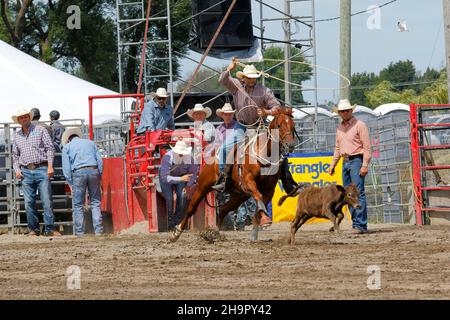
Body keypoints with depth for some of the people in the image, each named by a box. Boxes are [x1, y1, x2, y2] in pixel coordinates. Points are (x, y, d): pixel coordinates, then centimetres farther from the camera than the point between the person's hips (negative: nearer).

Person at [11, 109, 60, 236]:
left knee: (47, 200, -8)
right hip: (26, 172, 3)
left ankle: (49, 229, -6)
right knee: (29, 202, 1)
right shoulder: (17, 136, 16)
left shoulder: (40, 130, 5)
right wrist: (17, 169, 6)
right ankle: (33, 229, 9)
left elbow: (50, 148, 1)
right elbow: (15, 155, 22)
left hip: (42, 169, -3)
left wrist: (50, 166, -9)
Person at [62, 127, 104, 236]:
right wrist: (99, 178, 14)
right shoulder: (90, 143, 20)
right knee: (95, 203, 7)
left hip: (78, 172, -2)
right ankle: (98, 230, -1)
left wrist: (71, 184, 7)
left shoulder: (67, 147, 14)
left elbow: (66, 167, 5)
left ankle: (79, 231, 1)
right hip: (93, 170, 2)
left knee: (78, 205, 5)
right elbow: (100, 161, 12)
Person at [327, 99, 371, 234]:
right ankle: (355, 223, 12)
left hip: (356, 161, -8)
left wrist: (365, 165, -18)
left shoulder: (359, 125, -6)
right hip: (346, 162, 8)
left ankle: (360, 225, -16)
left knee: (358, 193, -13)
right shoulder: (340, 128, 16)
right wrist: (332, 165, 18)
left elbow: (366, 147, -10)